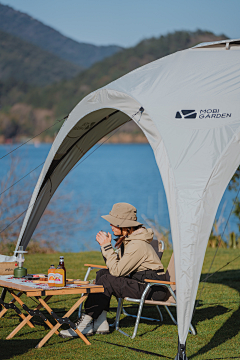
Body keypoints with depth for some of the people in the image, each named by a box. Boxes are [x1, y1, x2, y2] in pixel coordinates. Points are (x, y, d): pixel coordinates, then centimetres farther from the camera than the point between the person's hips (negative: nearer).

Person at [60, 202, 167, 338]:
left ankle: (86, 323, -13)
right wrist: (105, 246, -2)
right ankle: (100, 322, -5)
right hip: (139, 279, 10)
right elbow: (117, 265, 10)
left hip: (152, 288, -10)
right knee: (102, 273, -1)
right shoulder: (127, 239, 9)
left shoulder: (137, 245, -22)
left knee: (107, 281, -21)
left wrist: (107, 246, -18)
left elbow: (117, 271, -22)